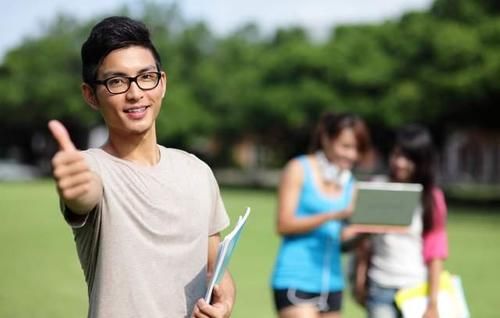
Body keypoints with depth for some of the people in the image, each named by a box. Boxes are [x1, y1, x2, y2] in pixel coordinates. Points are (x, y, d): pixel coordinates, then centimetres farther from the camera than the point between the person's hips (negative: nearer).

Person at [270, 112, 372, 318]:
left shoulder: (349, 183, 13)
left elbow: (343, 240, 14)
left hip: (331, 283, 6)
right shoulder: (299, 169, -2)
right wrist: (333, 215, -19)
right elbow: (284, 224, -10)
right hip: (295, 280, -6)